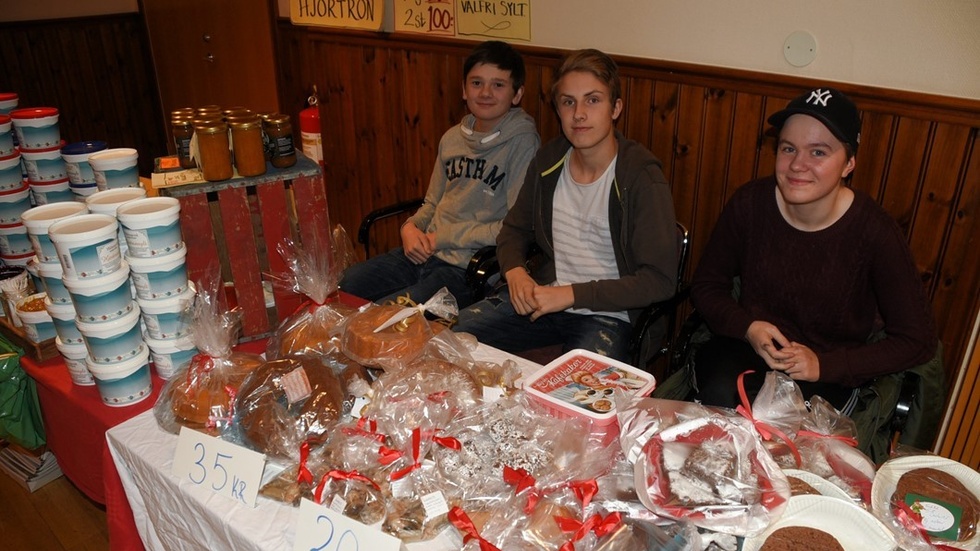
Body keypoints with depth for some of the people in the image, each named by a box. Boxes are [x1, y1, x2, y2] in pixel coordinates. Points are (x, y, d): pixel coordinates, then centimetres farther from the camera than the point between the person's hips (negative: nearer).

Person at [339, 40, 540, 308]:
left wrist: (442, 237, -12)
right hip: (422, 253, 7)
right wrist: (410, 227, -3)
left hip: (469, 268, -6)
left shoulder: (522, 144, -11)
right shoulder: (453, 138, 10)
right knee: (343, 285, 2)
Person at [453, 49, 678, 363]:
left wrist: (572, 294, -20)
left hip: (606, 314, -5)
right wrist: (515, 272, -6)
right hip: (541, 297, 5)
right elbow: (515, 228, 16)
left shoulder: (641, 178, -14)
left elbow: (659, 281, -16)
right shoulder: (549, 160, 3)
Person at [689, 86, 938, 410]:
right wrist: (748, 328, -16)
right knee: (719, 398, -32)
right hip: (745, 346, 1)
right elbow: (706, 285, 3)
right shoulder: (749, 204, -9)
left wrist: (824, 365, -18)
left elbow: (918, 340, -7)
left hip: (828, 375, -1)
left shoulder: (874, 232, -14)